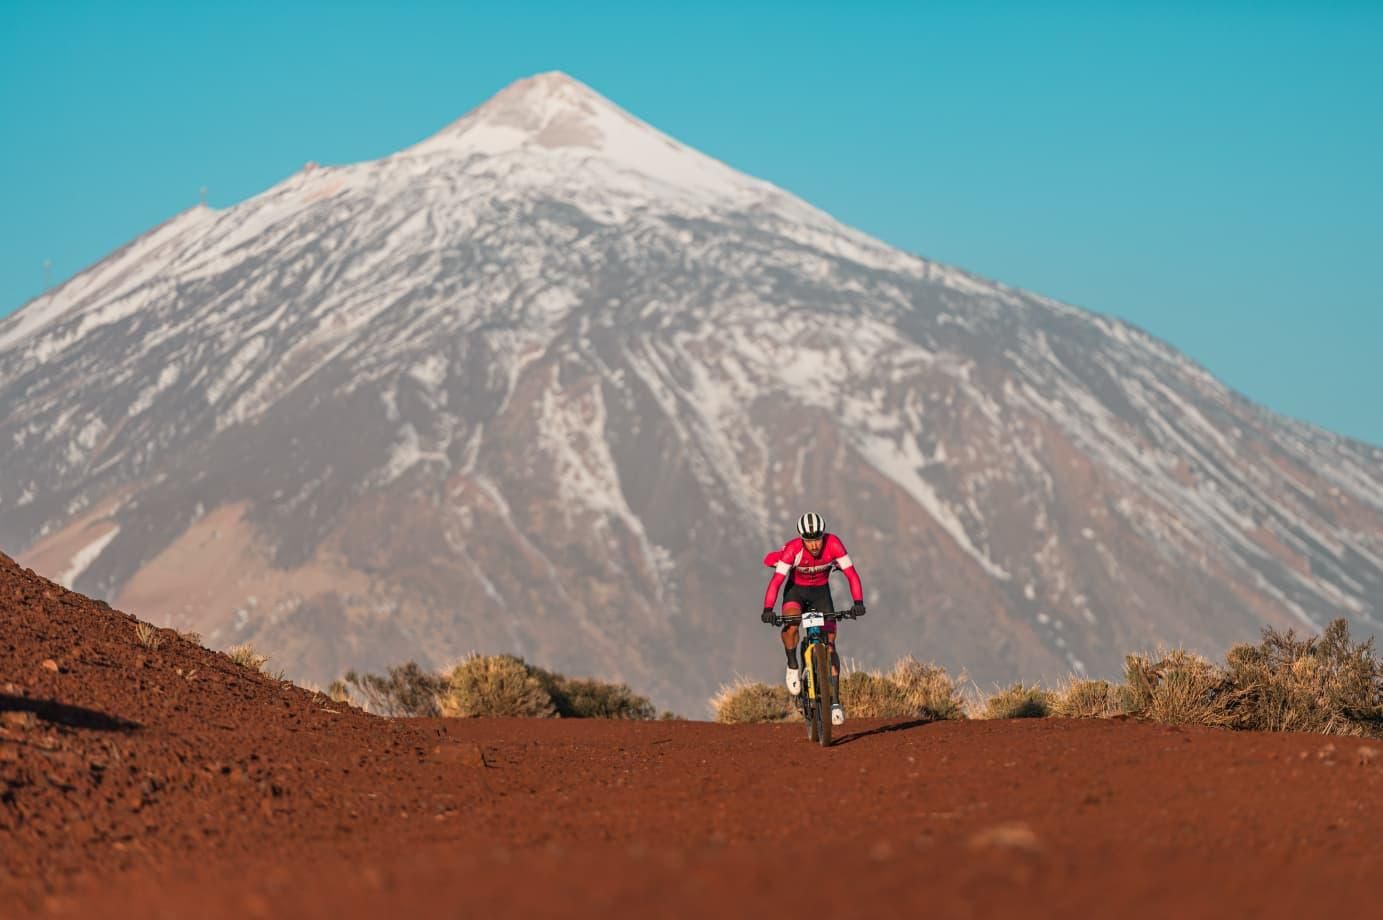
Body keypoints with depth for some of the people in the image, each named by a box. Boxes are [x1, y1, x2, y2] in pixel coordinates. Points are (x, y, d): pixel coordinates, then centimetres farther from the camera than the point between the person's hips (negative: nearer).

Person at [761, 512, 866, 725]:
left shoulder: (833, 545, -27)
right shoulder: (793, 549, -31)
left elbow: (851, 574, -27)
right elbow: (776, 580, -35)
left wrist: (858, 602, -41)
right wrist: (767, 609, -48)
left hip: (821, 591, 1)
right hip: (796, 590, -1)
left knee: (829, 644, -8)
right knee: (791, 625, -33)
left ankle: (835, 701, -4)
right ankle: (793, 666, -5)